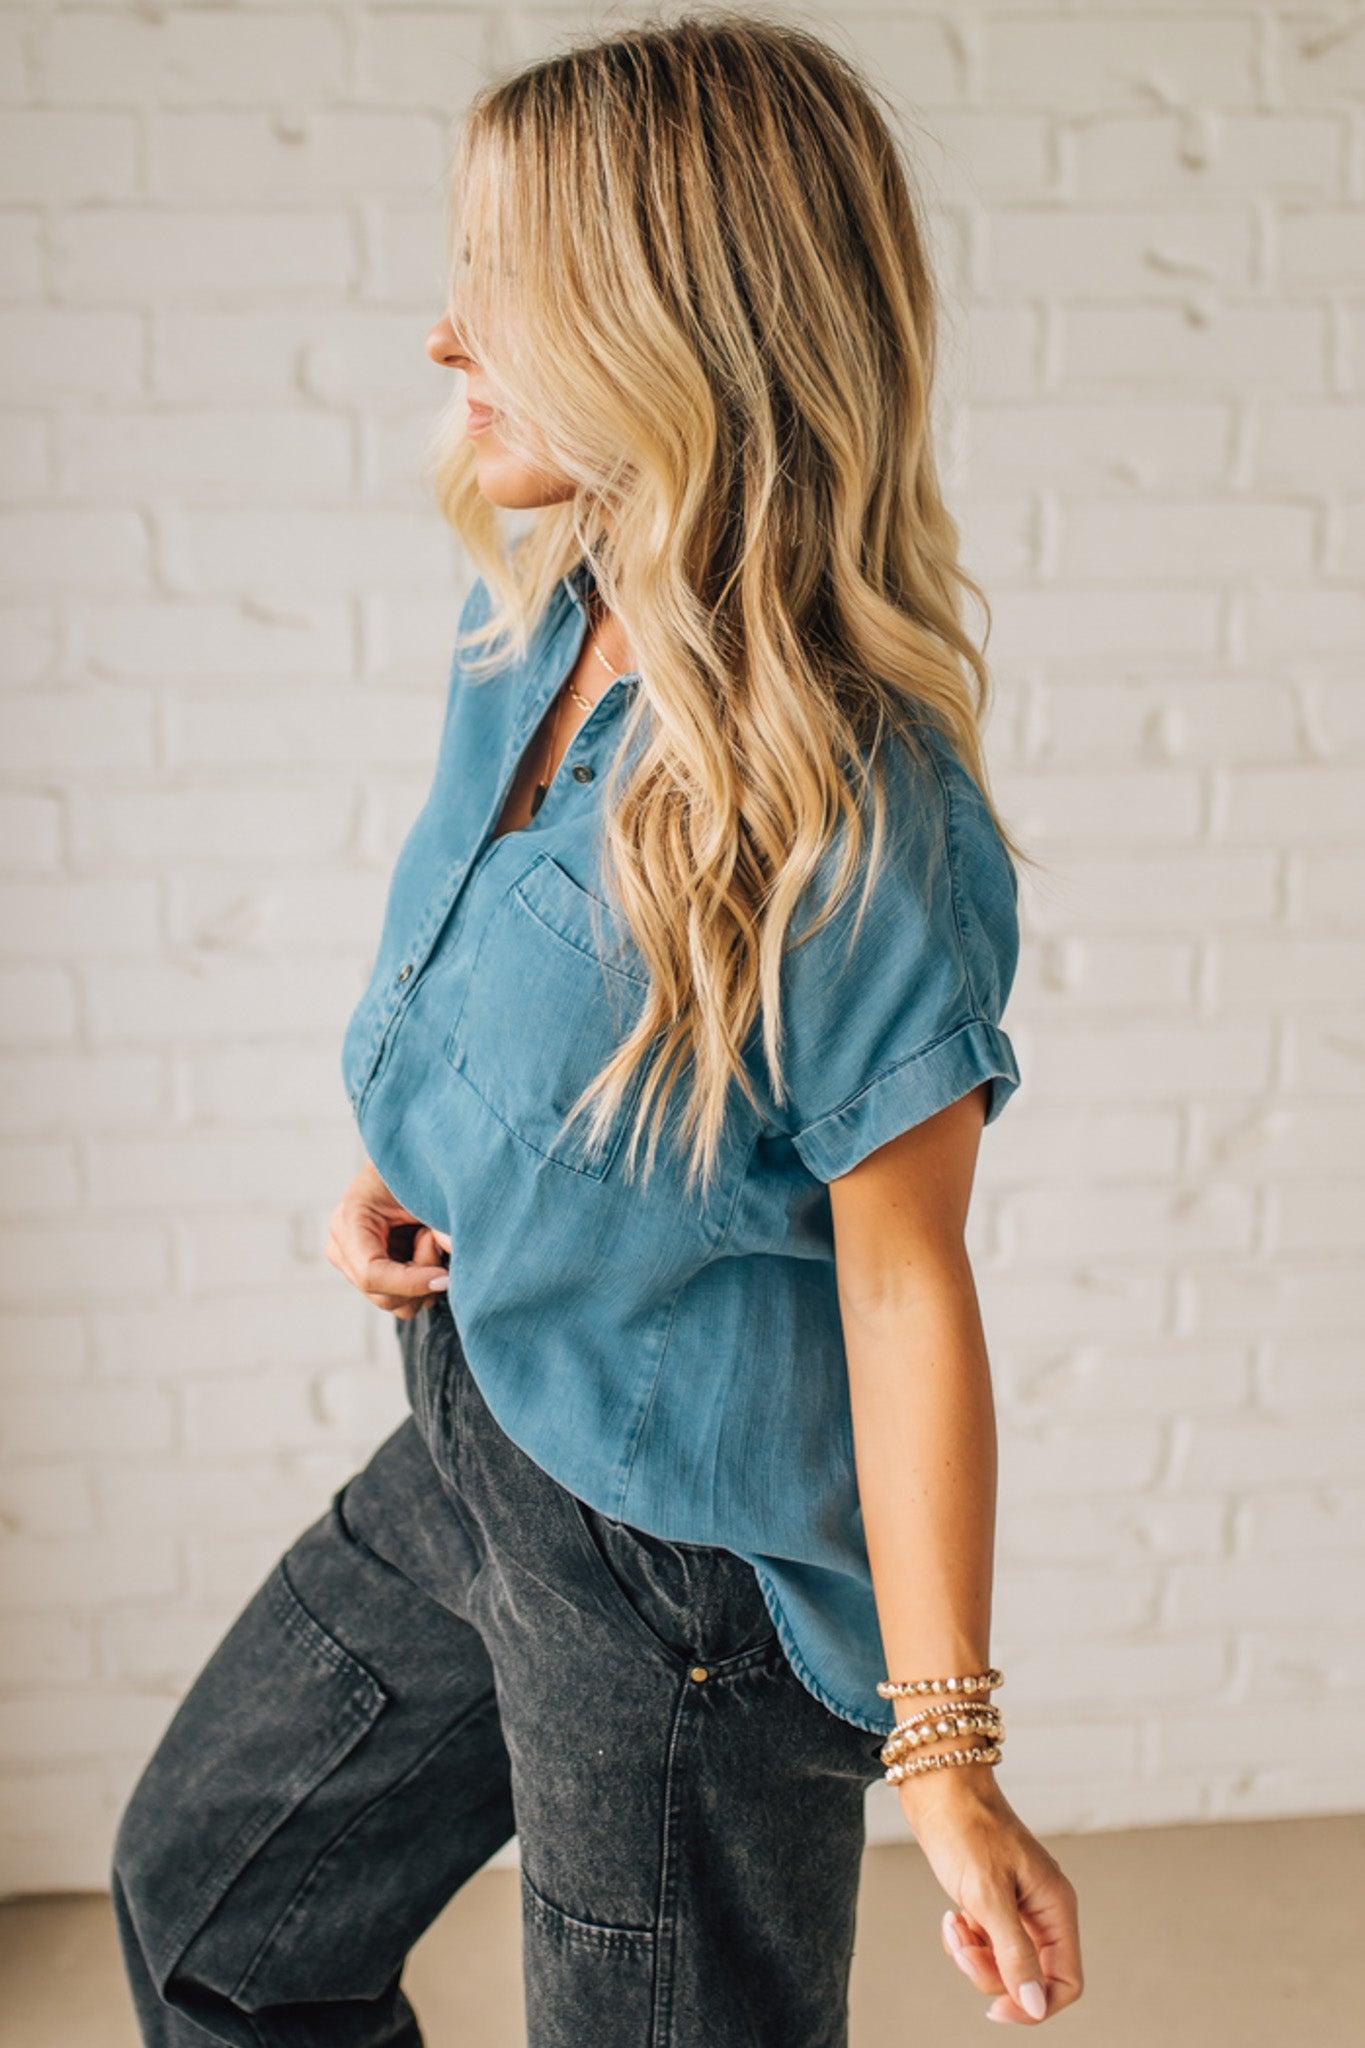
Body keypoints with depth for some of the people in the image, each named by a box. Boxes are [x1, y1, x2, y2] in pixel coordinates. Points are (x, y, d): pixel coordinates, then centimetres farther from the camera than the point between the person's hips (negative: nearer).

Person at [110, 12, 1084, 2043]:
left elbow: (907, 1284, -22)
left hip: (686, 1554, -8)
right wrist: (393, 1171, 0)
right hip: (471, 1449, 8)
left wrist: (946, 1749, -19)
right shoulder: (523, 621, -3)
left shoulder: (860, 816, -27)